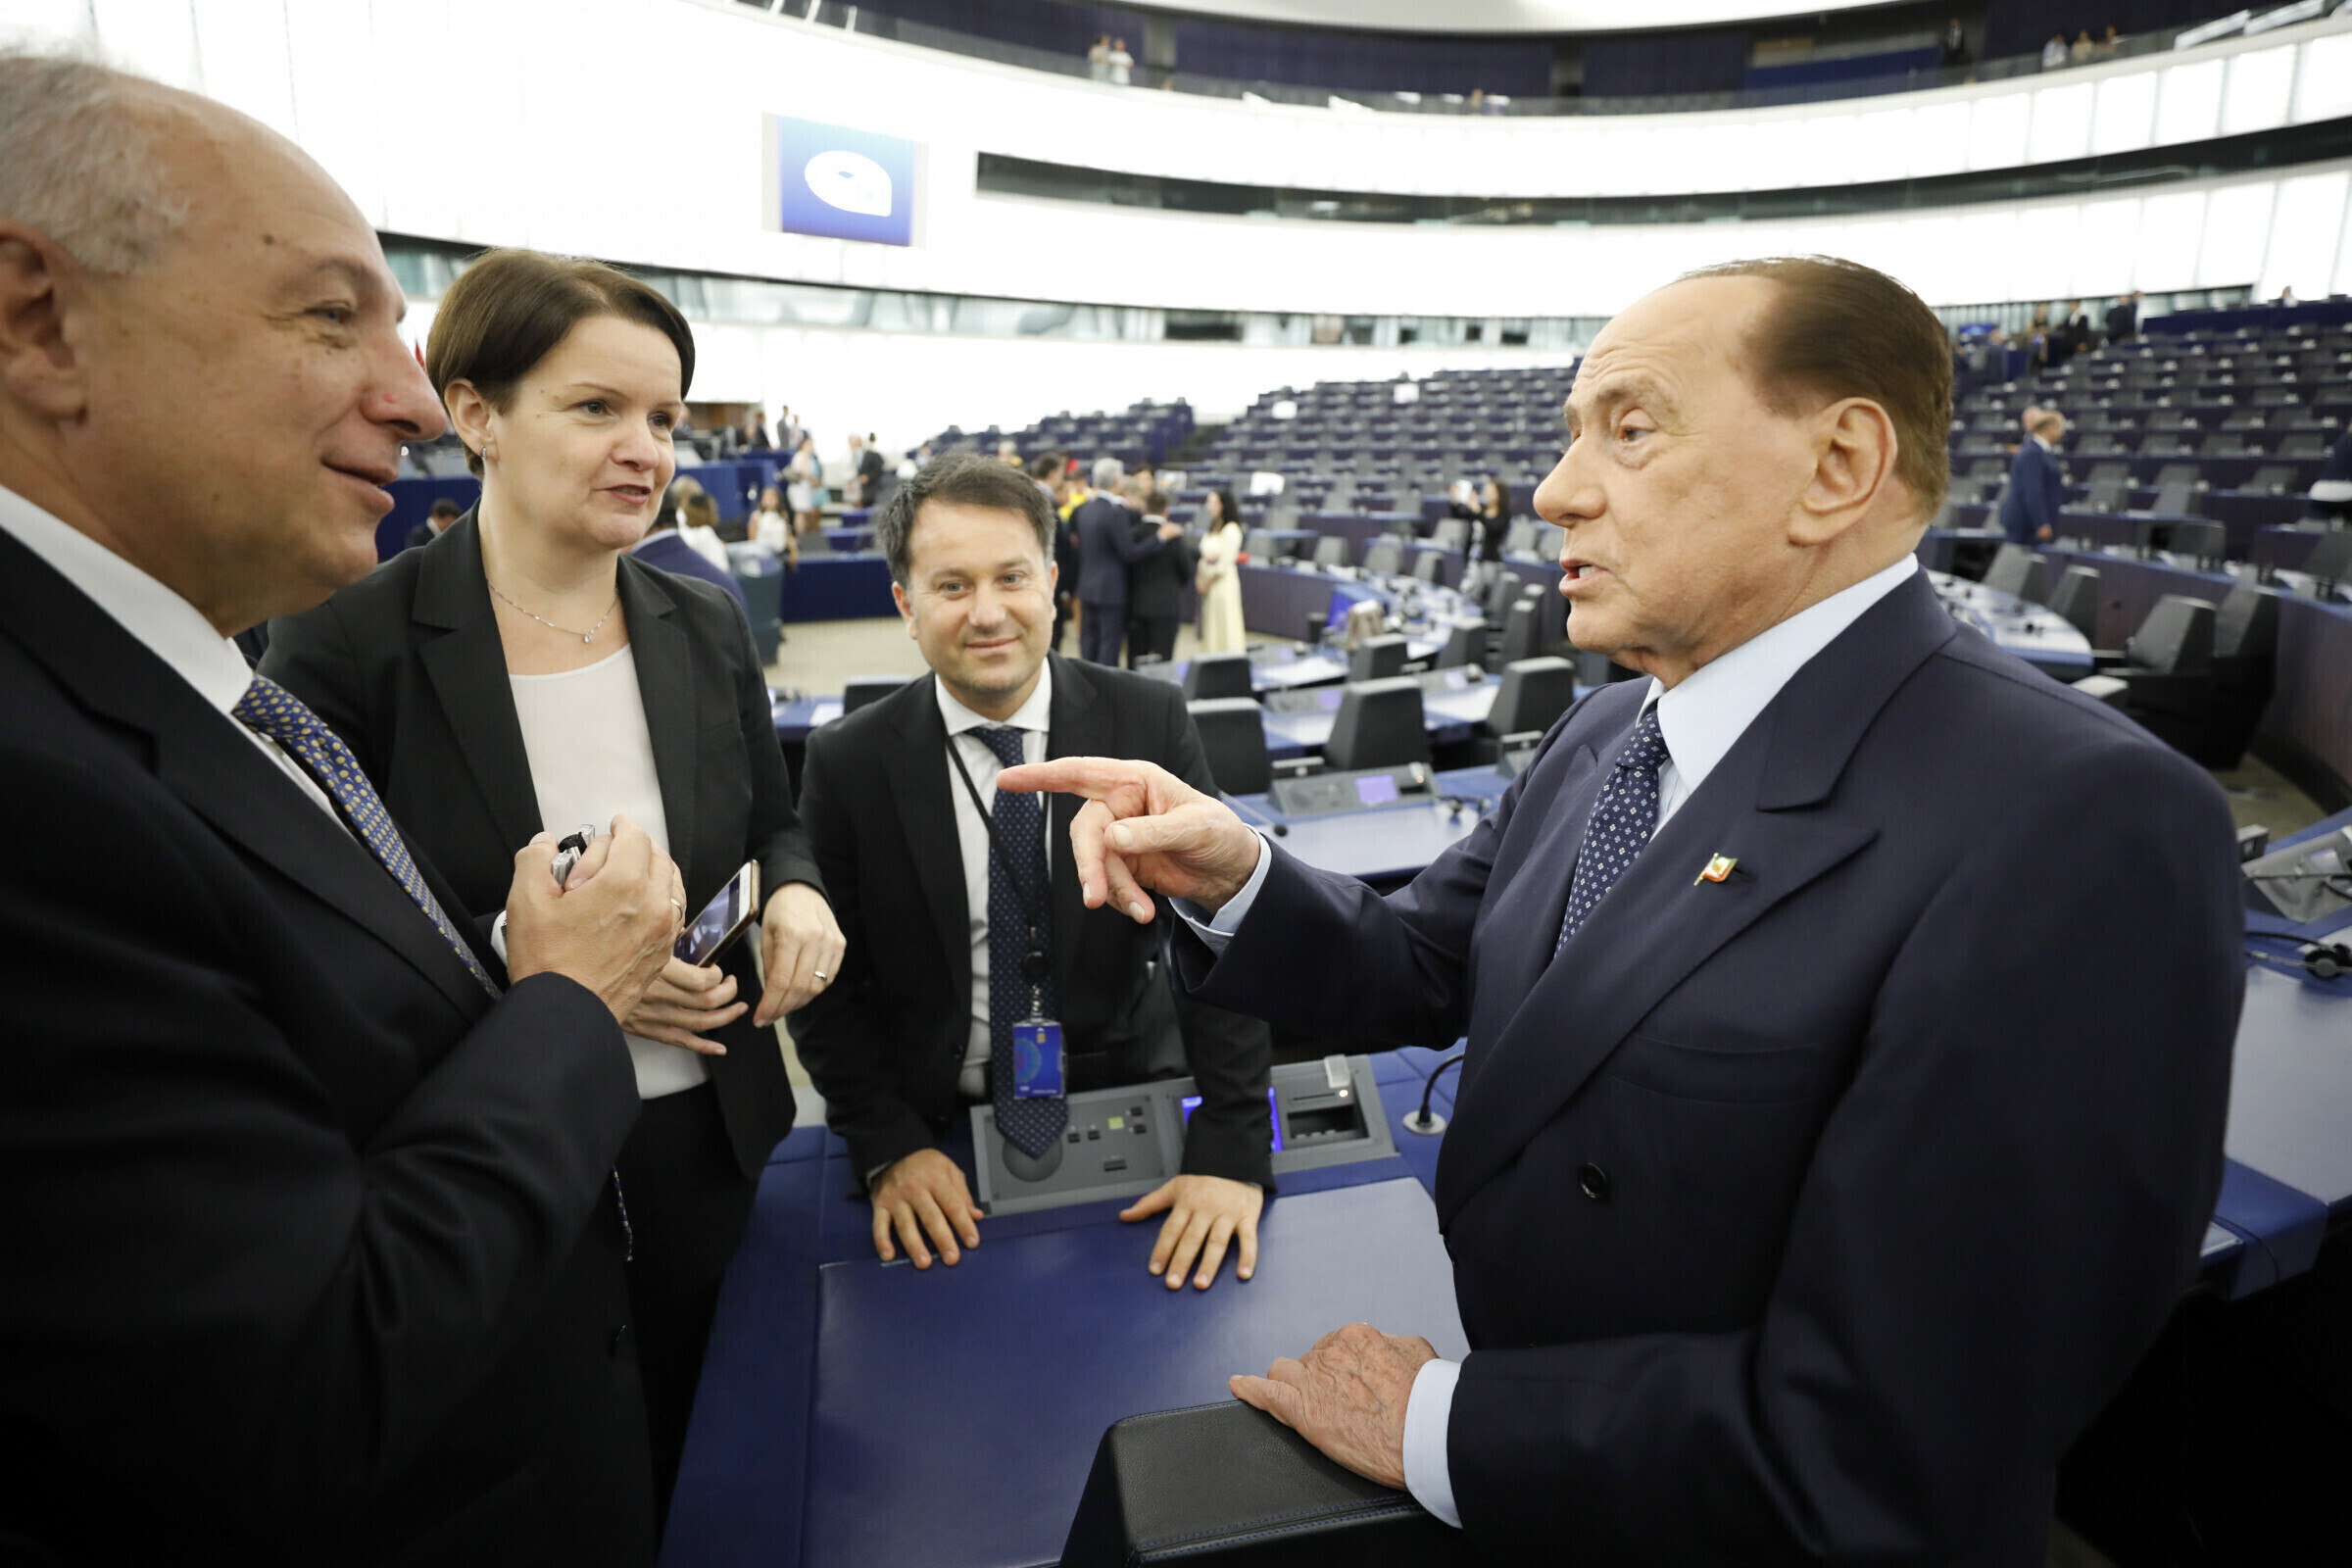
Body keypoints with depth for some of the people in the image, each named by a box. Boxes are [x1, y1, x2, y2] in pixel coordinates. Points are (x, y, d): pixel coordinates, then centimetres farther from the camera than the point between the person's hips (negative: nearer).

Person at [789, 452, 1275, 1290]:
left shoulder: (1148, 721, -9)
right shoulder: (847, 764, -7)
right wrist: (888, 1147, -13)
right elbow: (829, 984, -1)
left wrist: (1233, 1151, -18)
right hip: (933, 1123, 1)